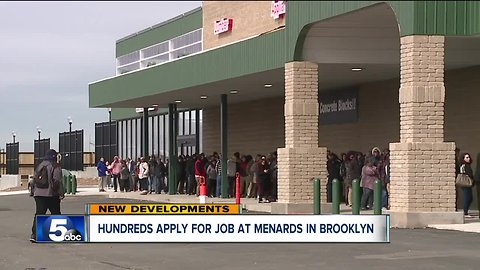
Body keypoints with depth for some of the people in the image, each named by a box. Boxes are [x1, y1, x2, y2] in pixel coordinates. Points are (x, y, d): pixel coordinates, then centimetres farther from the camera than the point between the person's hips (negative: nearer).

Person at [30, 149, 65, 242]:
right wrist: (61, 193, -10)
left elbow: (34, 180, 17)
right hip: (51, 194, -5)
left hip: (39, 194, 5)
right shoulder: (55, 167, -6)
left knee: (39, 214, 1)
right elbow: (58, 181, -13)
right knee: (56, 214, 8)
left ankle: (34, 234, -10)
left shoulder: (39, 166, 14)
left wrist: (33, 192, 24)